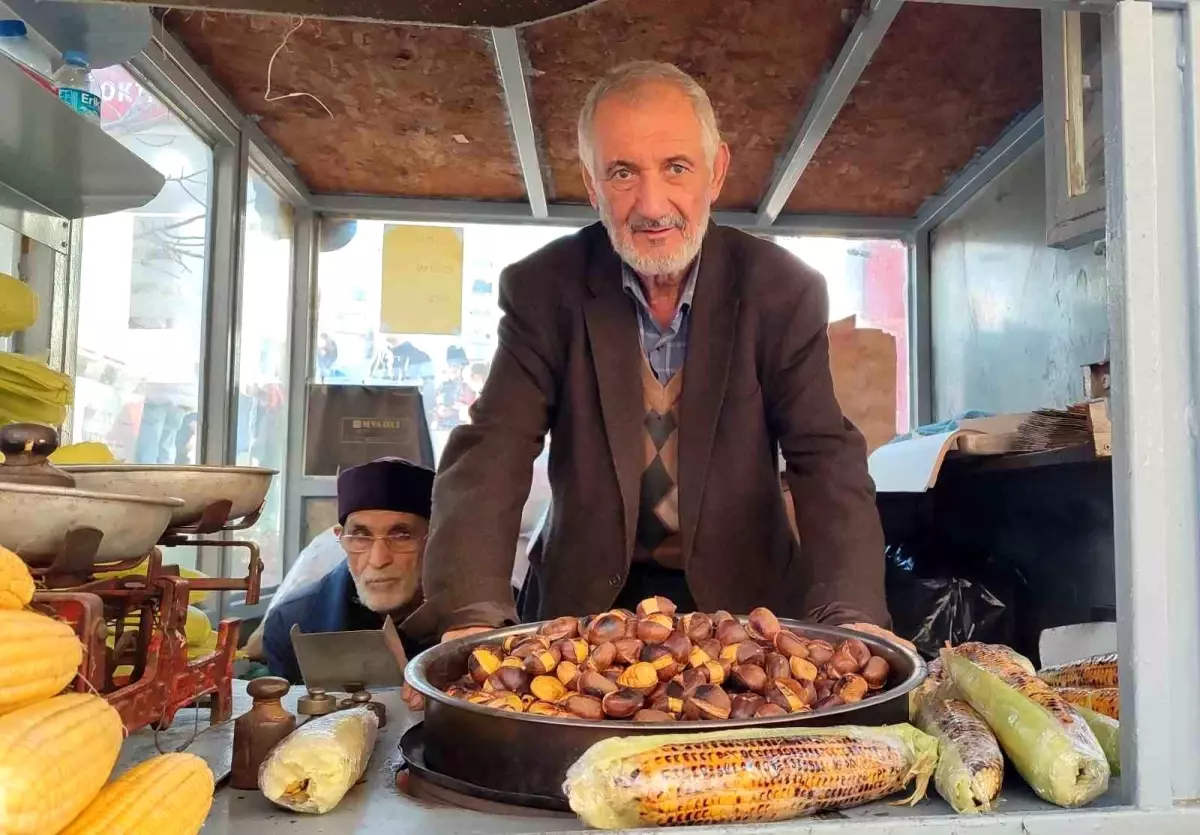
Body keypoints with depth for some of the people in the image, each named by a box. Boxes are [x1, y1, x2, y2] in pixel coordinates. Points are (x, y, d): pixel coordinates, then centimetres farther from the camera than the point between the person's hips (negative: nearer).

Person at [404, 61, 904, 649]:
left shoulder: (783, 290, -6)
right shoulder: (542, 288, -7)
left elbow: (826, 459, -10)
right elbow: (490, 453, -14)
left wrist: (850, 617, -28)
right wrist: (473, 617, -30)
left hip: (740, 596, 2)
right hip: (587, 598, -1)